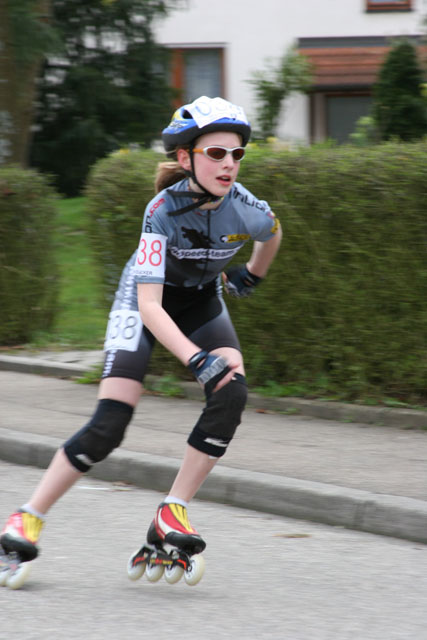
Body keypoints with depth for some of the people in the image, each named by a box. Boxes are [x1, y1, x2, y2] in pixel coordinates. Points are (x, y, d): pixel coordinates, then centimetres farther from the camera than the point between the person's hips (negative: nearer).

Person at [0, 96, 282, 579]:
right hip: (145, 301, -4)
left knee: (231, 395, -24)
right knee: (109, 424, -16)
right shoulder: (164, 209, -34)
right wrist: (198, 360, -47)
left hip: (201, 299, 4)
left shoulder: (247, 211, -24)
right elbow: (149, 305, -38)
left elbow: (272, 234, 5)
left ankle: (172, 512, -15)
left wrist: (250, 277, 17)